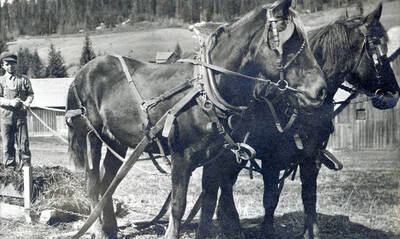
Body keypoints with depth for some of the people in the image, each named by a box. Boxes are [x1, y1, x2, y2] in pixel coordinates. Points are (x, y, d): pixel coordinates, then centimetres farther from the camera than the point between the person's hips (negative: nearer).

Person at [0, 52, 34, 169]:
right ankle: (10, 167, 10)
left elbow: (30, 94, 9)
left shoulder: (24, 80, 11)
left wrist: (27, 102, -12)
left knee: (23, 142, -4)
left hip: (20, 115, 0)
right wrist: (10, 102, -18)